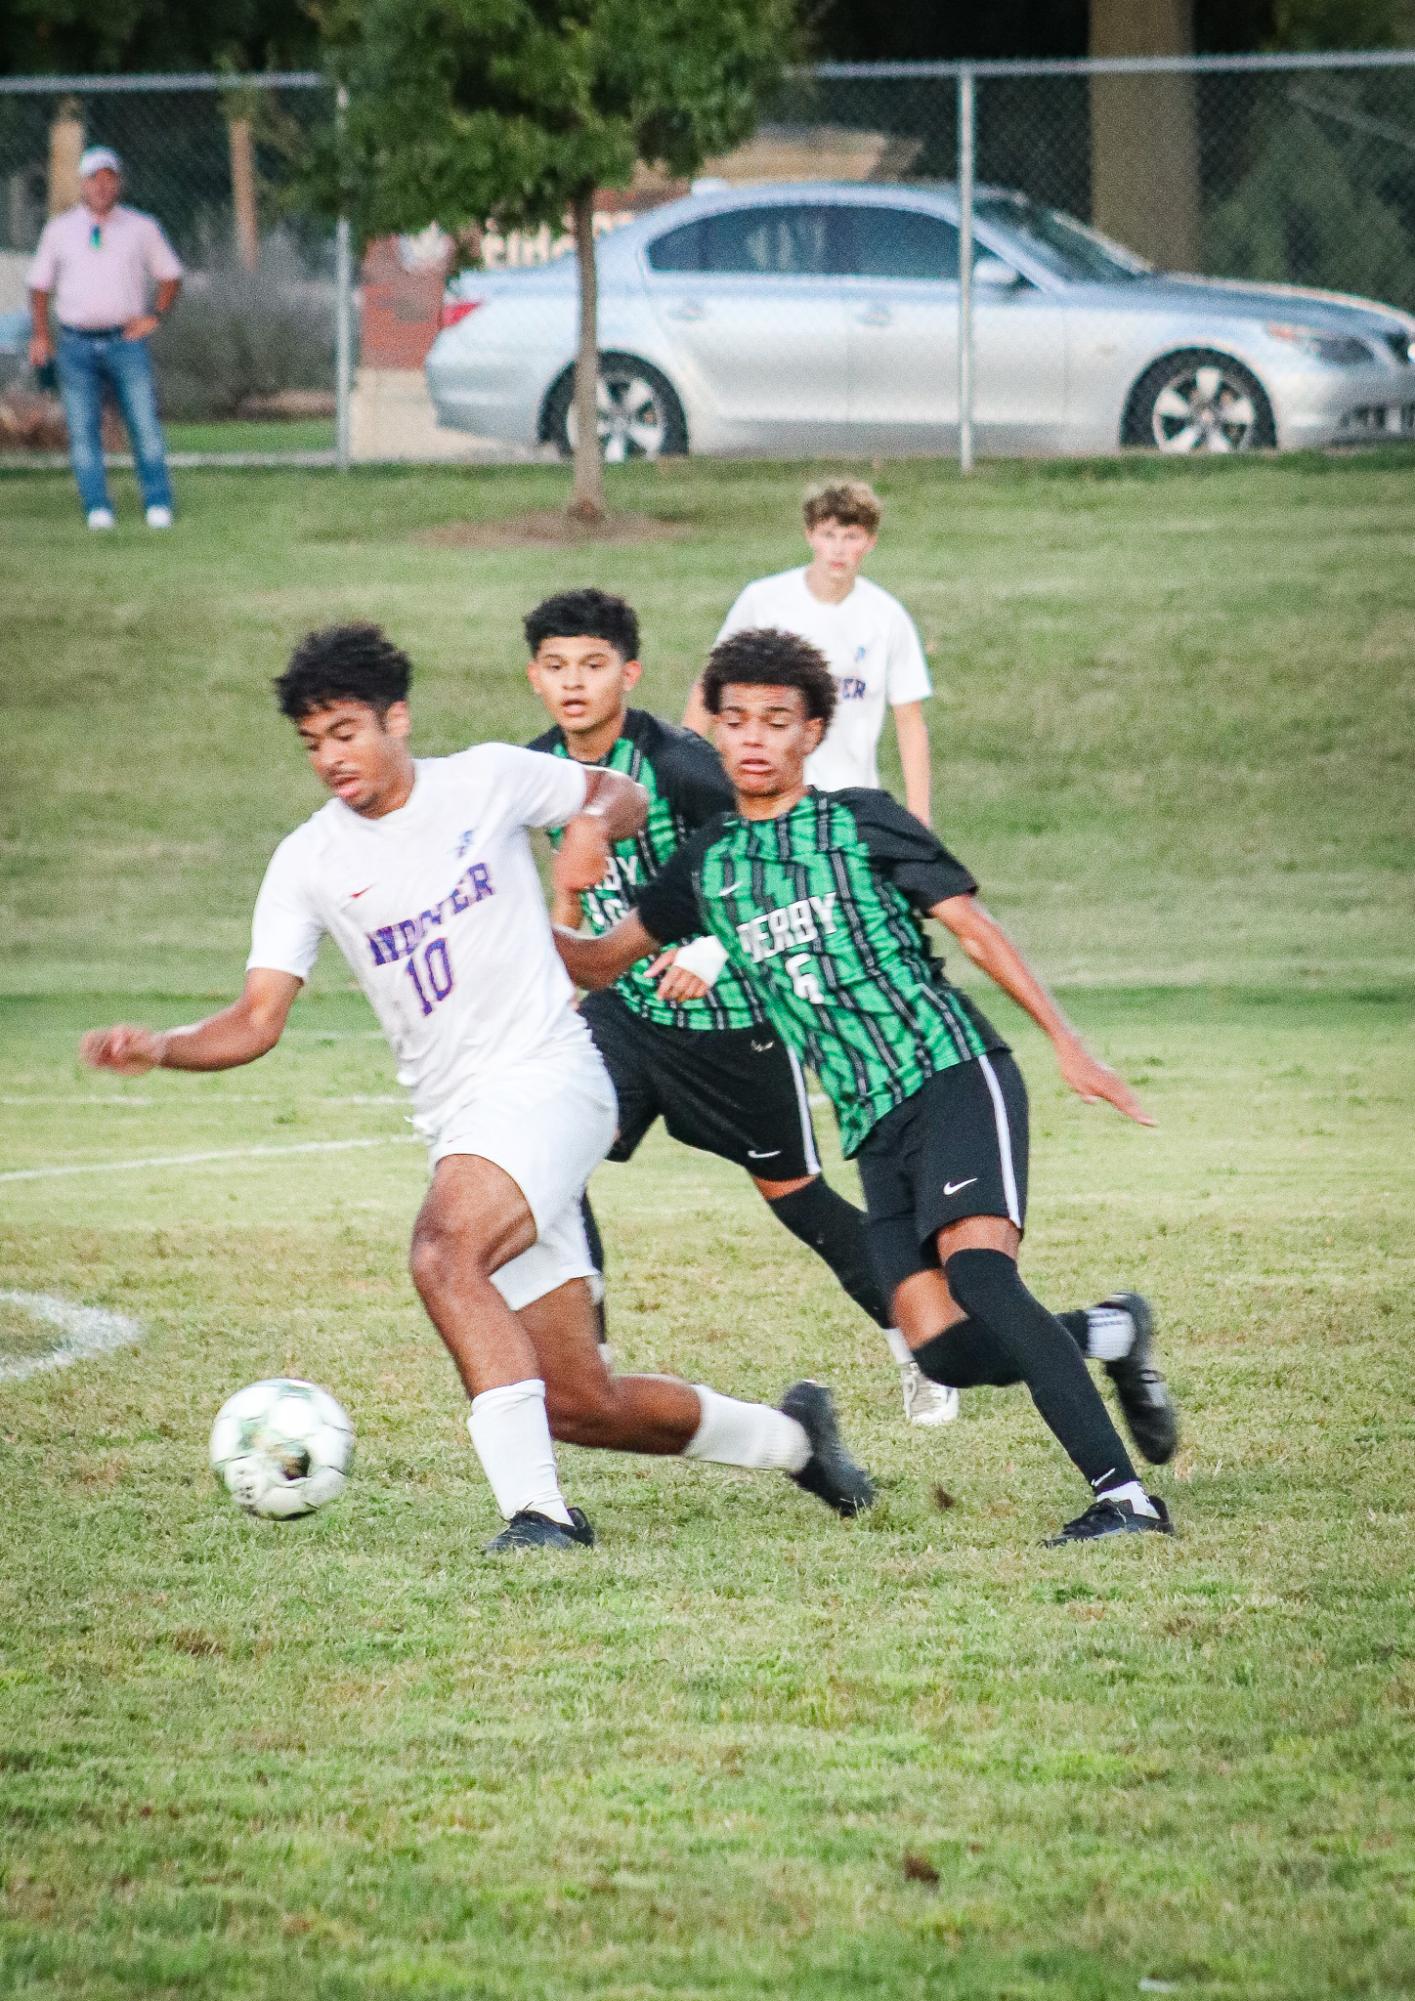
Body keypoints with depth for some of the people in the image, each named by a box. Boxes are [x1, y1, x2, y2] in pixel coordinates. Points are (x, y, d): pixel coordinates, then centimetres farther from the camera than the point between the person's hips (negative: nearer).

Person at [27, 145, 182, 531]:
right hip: (77, 346, 1)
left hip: (127, 342, -1)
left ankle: (159, 507, -4)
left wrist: (155, 315, -1)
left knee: (145, 426, -7)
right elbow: (40, 284, 14)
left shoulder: (142, 228, 8)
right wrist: (40, 334, 1)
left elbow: (170, 276, 15)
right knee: (82, 429, -4)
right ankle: (98, 509, -2)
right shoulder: (59, 230, 9)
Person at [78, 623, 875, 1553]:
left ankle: (536, 1505, -35)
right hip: (456, 1120, 5)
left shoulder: (488, 779, 1)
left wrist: (595, 825, -6)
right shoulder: (309, 863, 6)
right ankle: (788, 1435, 26)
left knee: (445, 1251, -34)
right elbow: (258, 1020, 0)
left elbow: (623, 794, 18)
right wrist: (159, 1047, -19)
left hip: (545, 1074, -5)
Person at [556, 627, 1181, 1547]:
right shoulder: (708, 862, 16)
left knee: (976, 1265, -29)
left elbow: (975, 926, 2)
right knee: (944, 1348, -10)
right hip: (874, 1122, 5)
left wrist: (1068, 1042, -5)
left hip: (952, 1072, -5)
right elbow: (603, 959, 24)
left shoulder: (862, 822, 3)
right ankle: (1111, 1334, 20)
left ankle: (1123, 1494, -32)